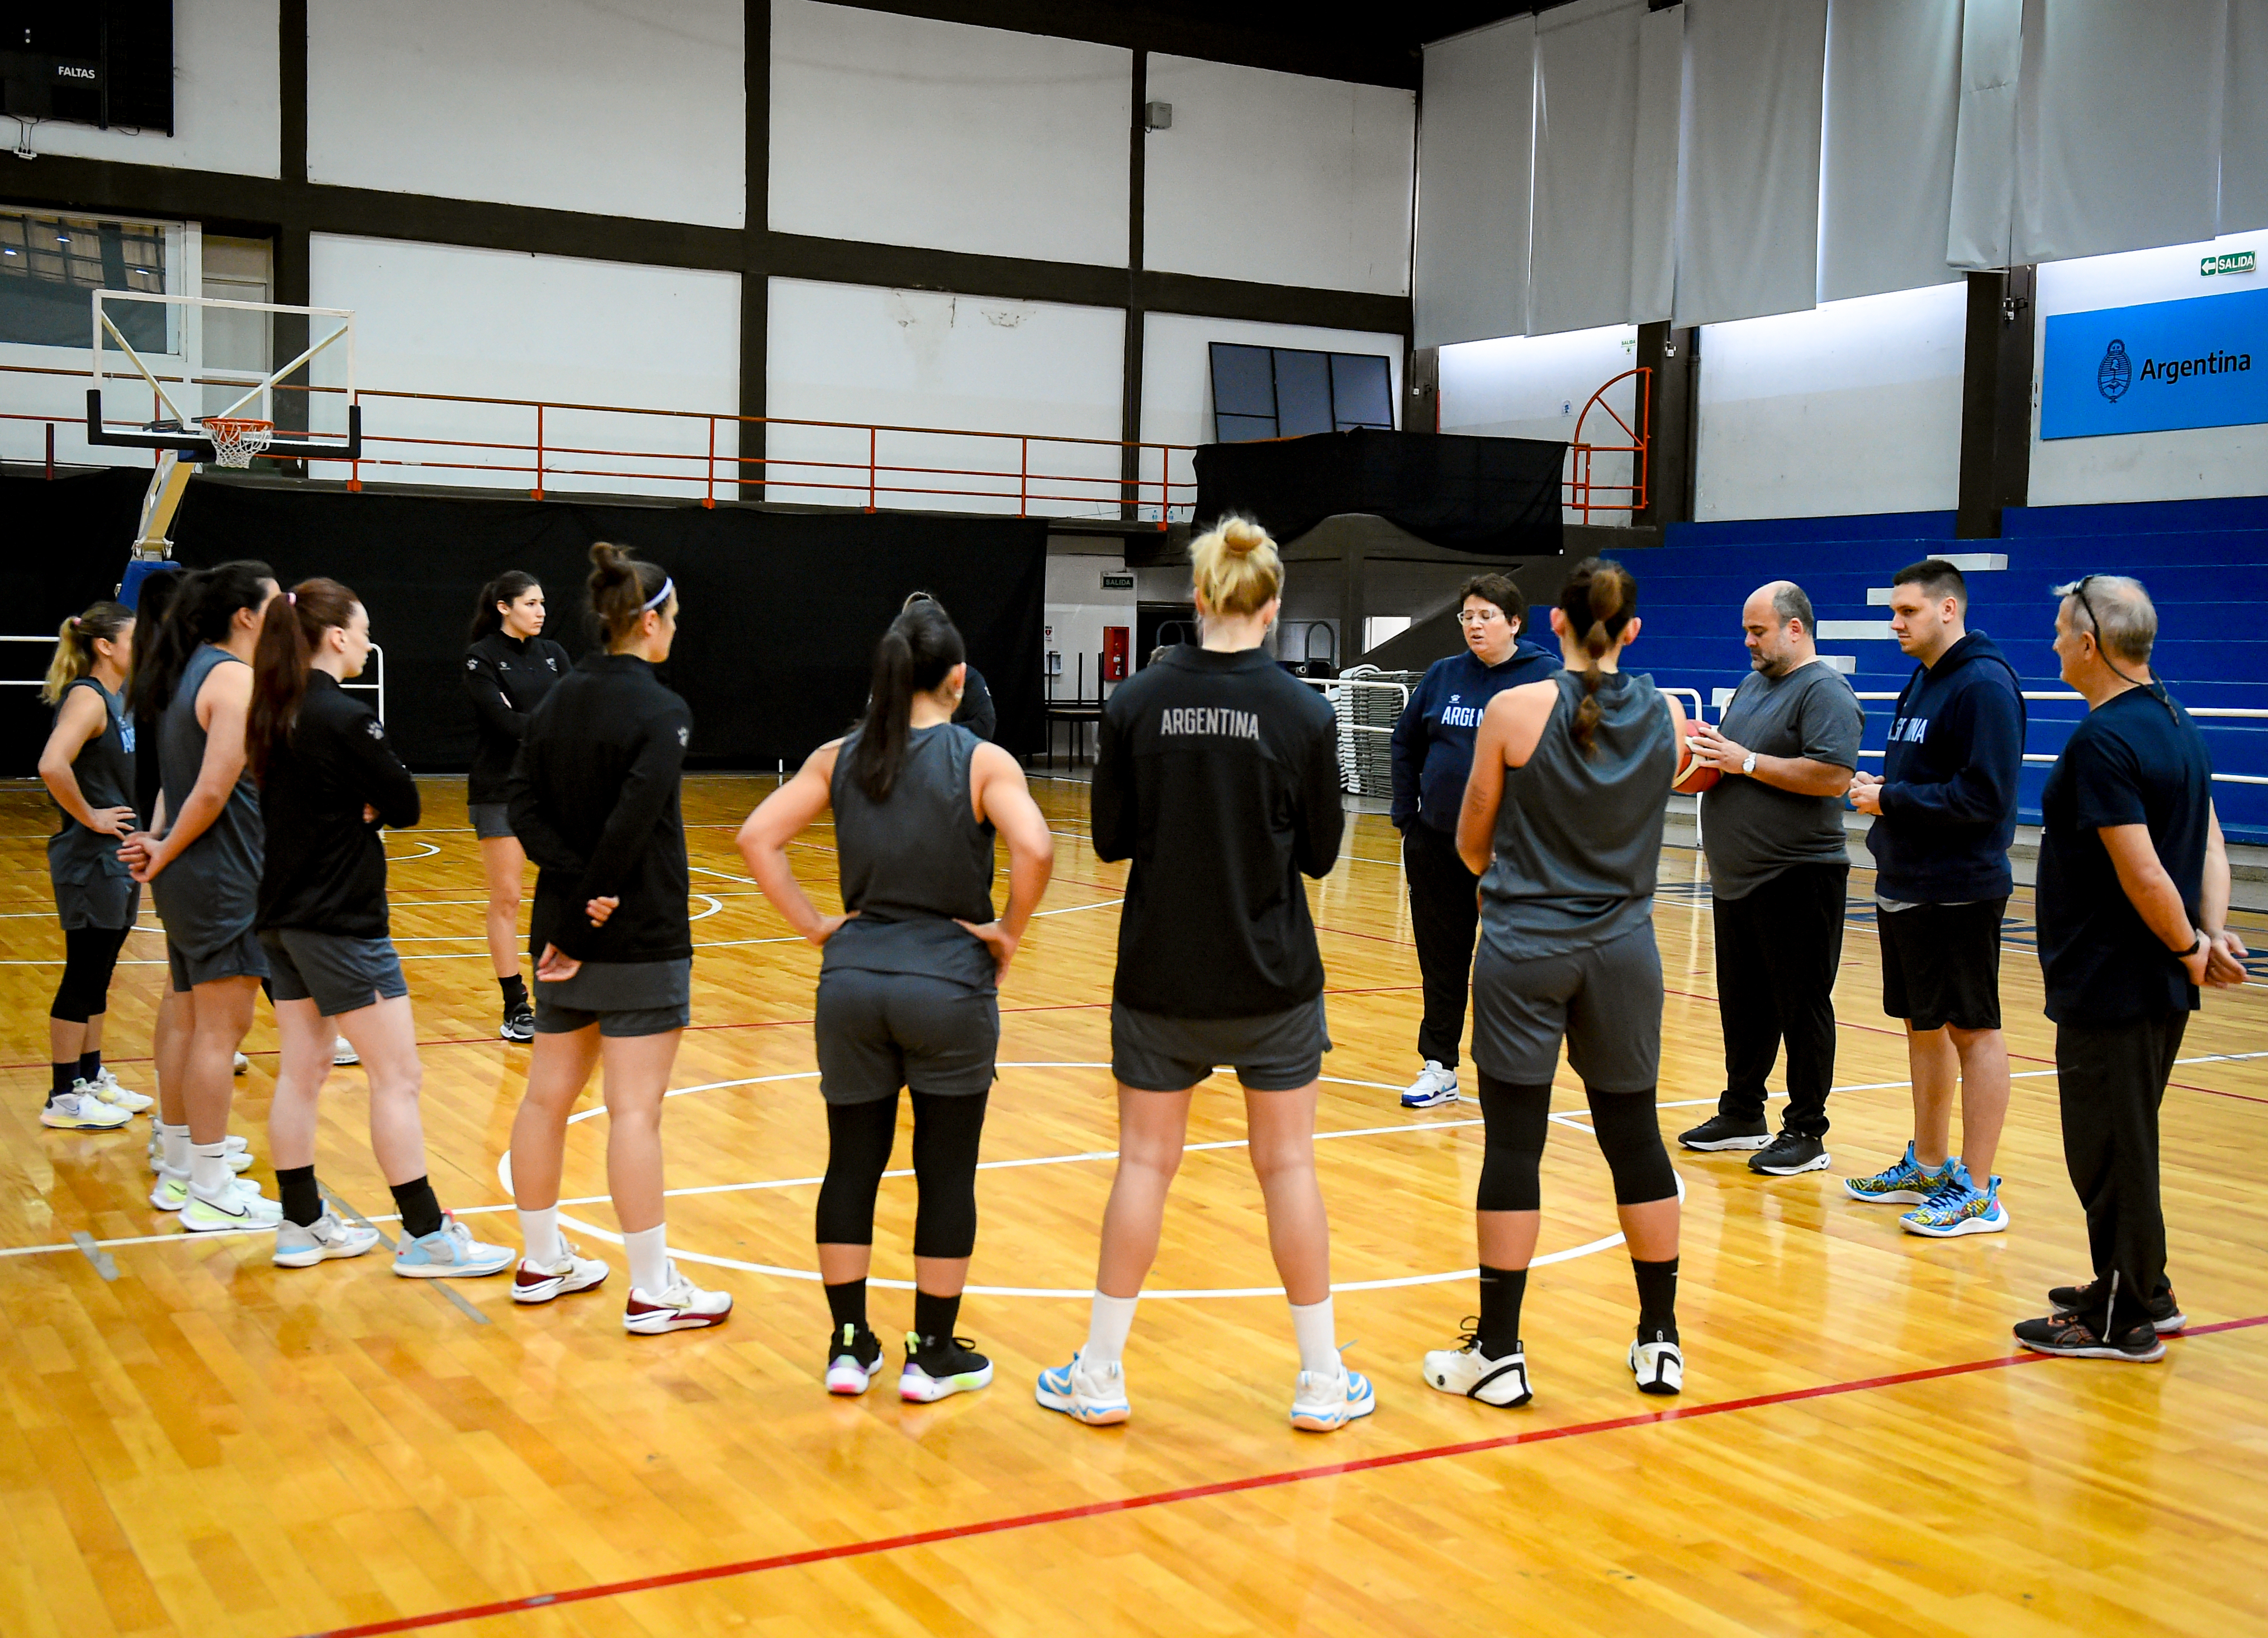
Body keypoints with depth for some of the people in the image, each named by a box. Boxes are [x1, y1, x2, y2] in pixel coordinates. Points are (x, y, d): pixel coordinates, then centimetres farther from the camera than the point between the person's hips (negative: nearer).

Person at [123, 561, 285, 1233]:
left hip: (190, 877, 10)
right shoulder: (235, 677, -16)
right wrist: (166, 851, -9)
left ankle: (181, 1172, 26)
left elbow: (181, 778, 11)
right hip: (222, 877, -10)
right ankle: (212, 1192, 3)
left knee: (191, 1022, 16)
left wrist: (160, 841, -1)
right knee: (222, 1026, -3)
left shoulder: (195, 670, 13)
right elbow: (214, 790, -21)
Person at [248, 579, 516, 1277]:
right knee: (397, 1076, -2)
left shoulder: (271, 715, 7)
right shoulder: (346, 718, -18)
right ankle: (425, 1235, 2)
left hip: (282, 916, 9)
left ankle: (303, 1223, 21)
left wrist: (355, 805, -2)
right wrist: (370, 804, 2)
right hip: (340, 922, -9)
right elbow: (405, 805, -13)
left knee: (300, 1070, 14)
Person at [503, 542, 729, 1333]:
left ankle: (541, 1261, 27)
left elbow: (525, 802, 1)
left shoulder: (561, 697, 8)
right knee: (635, 1110, -4)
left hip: (565, 925, 8)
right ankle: (652, 1291, 2)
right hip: (640, 939, -8)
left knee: (548, 1096, 14)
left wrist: (577, 885, -8)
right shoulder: (661, 713, -14)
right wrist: (586, 911, -14)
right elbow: (630, 827, -22)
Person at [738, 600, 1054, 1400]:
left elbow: (758, 838, -2)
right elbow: (1034, 848, -23)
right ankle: (932, 1356, 16)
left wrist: (814, 925, 3)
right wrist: (1009, 934, -8)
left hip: (852, 982, 4)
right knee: (947, 1173, 8)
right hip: (949, 987, -3)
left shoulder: (840, 757, 4)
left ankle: (848, 1347, 20)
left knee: (852, 1164, 13)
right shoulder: (981, 761, -7)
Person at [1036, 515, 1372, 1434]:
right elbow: (1320, 854, -1)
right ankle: (1321, 1382, 18)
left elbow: (1110, 839, 1)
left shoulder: (1136, 702, -6)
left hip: (1159, 976, 1)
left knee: (1145, 1161, 10)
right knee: (1287, 1165, 9)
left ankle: (1101, 1376, 17)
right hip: (1271, 979, -1)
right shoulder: (1303, 713, -9)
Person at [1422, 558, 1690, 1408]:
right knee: (1636, 1140, 12)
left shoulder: (1514, 711, -9)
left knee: (1513, 1145, 2)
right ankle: (1661, 1343, 22)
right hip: (1623, 947, 3)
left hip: (1525, 949, -3)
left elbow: (1472, 843, 2)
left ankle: (1498, 1354, 8)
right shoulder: (1667, 717, 0)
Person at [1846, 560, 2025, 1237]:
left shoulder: (1984, 685, -15)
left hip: (1956, 893, -10)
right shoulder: (1922, 680, 15)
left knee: (1973, 1032, -2)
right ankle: (1928, 1166, 28)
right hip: (1904, 887, 10)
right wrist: (1880, 789, 2)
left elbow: (1983, 796, -22)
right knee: (1923, 1026, 16)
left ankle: (1977, 1192, 3)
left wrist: (1892, 799, -16)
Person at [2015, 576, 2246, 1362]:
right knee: (2125, 1143, 20)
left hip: (2111, 990, -10)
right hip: (2158, 988, 10)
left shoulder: (2102, 740, -21)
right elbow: (2209, 843, 9)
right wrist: (2211, 934, -1)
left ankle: (2121, 1320, 11)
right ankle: (2142, 1291, 31)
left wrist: (2190, 946, -11)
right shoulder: (2176, 724, 10)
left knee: (2111, 1151, 1)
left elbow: (2142, 872, -25)